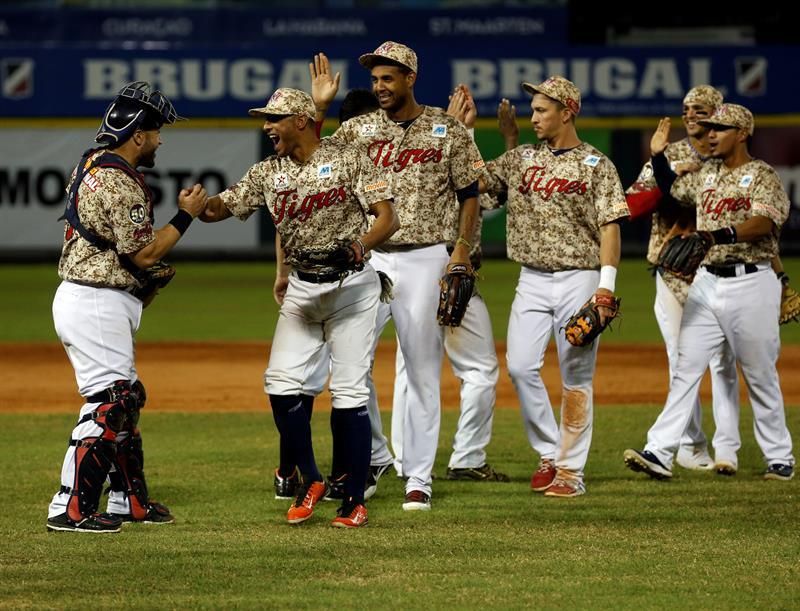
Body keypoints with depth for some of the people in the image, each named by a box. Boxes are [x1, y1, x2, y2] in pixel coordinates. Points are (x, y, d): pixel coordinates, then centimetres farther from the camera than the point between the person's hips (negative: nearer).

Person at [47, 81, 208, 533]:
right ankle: (71, 509, -13)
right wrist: (187, 214, -8)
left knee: (126, 398, 16)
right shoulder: (120, 183, -19)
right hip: (98, 304, -11)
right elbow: (144, 253, -17)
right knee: (107, 402, -11)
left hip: (86, 297, 11)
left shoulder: (93, 164, 13)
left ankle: (129, 500, 22)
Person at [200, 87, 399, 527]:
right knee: (282, 383, -7)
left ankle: (355, 500, 1)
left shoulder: (346, 160, -7)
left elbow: (388, 217, -11)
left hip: (351, 284, -5)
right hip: (301, 289, 5)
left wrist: (360, 246, -30)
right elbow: (219, 208, 2)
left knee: (349, 392, -6)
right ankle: (309, 480, 10)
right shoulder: (268, 173, 7)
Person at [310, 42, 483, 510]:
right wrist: (320, 108, -10)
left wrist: (462, 251, -7)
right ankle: (373, 455, 13)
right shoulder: (359, 128, 7)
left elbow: (470, 192, 3)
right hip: (369, 259, 2)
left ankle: (419, 477, 5)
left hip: (425, 259, -2)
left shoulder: (447, 129, 2)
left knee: (423, 373, 0)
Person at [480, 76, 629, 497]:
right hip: (532, 280, 4)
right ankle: (549, 452, 9)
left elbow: (609, 226, -6)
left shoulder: (596, 166, -2)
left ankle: (570, 470, 3)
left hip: (579, 279, -4)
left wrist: (606, 287, -15)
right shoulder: (520, 159, 12)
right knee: (520, 366, -7)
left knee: (576, 376, -1)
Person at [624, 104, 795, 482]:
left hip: (751, 284, -6)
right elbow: (671, 191, 31)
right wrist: (658, 156, 15)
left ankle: (779, 458, 16)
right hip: (706, 281, 6)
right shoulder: (705, 175, 13)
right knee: (685, 369, -2)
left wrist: (717, 235, -38)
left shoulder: (763, 176, -8)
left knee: (760, 377, 3)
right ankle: (659, 454, -7)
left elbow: (763, 224, -24)